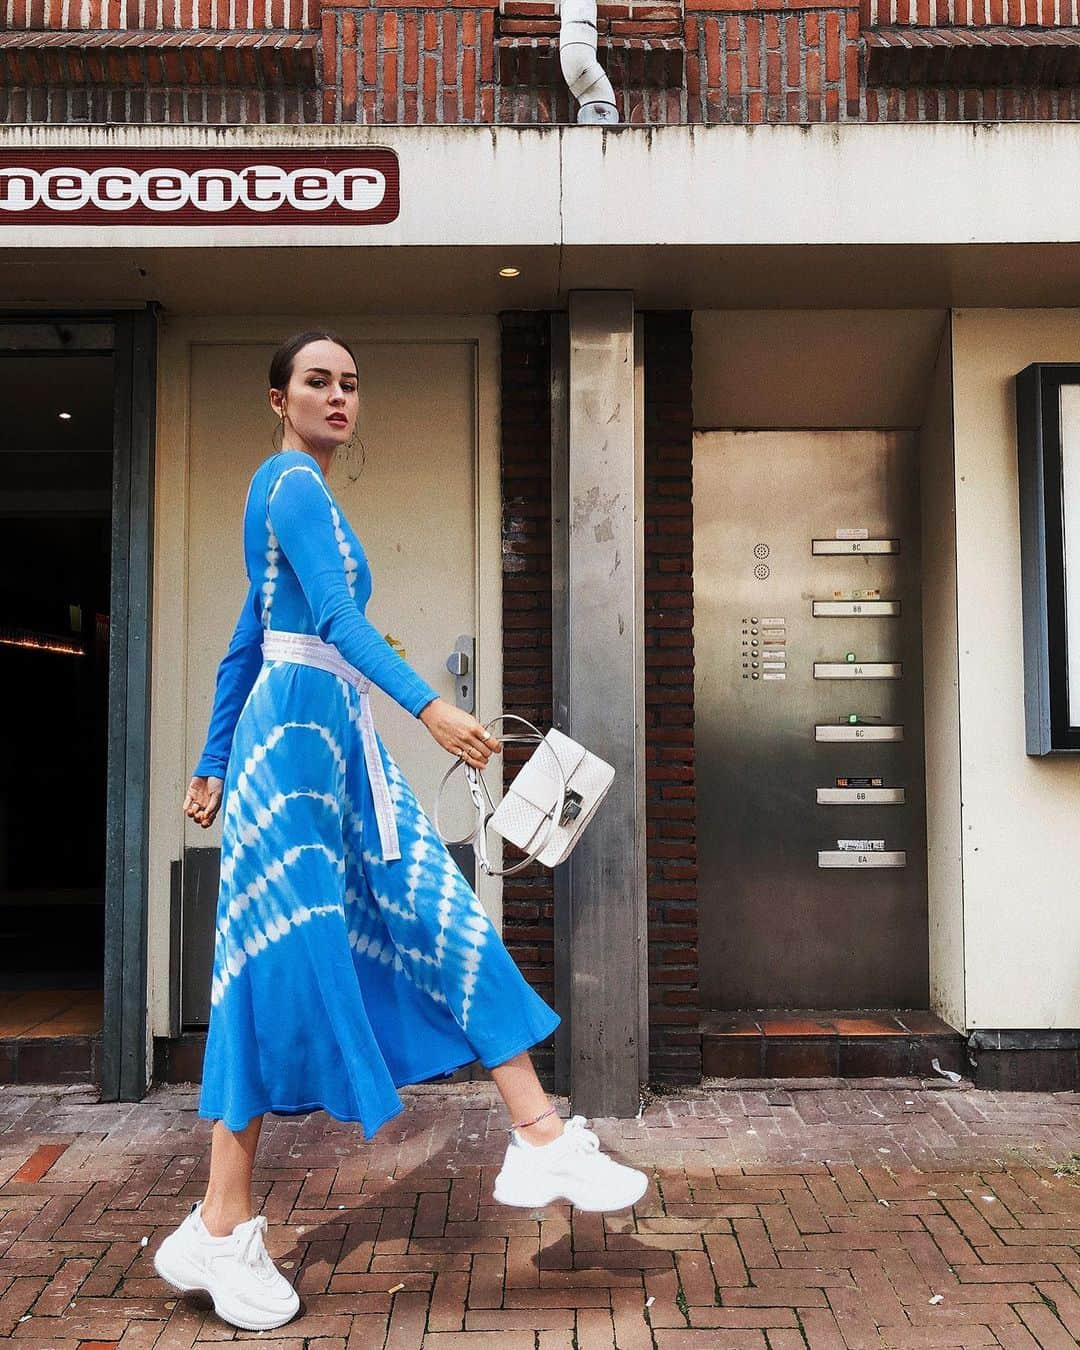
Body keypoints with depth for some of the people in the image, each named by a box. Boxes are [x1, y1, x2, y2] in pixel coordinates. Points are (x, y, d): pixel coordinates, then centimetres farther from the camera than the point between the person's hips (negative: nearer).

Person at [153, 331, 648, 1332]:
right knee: (286, 955, -7)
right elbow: (336, 619, -22)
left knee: (442, 917, 2)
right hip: (300, 723, -10)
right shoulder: (293, 482, -6)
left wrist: (215, 764, 23)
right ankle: (218, 1233, 6)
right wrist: (429, 706, -33)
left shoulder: (297, 491, 23)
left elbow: (245, 644, 22)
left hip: (337, 734, 10)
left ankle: (540, 1141, 5)